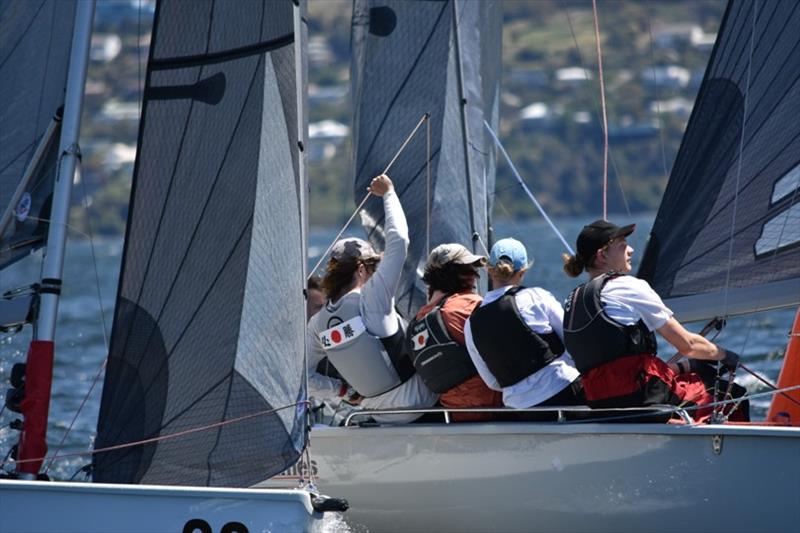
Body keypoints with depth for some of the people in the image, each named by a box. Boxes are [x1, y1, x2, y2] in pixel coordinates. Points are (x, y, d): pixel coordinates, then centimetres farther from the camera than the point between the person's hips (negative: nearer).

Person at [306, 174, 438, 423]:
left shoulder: (318, 323, -3)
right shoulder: (370, 299, -21)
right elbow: (398, 240, -18)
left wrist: (347, 391, 7)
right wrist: (388, 193, -6)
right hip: (416, 402, -7)